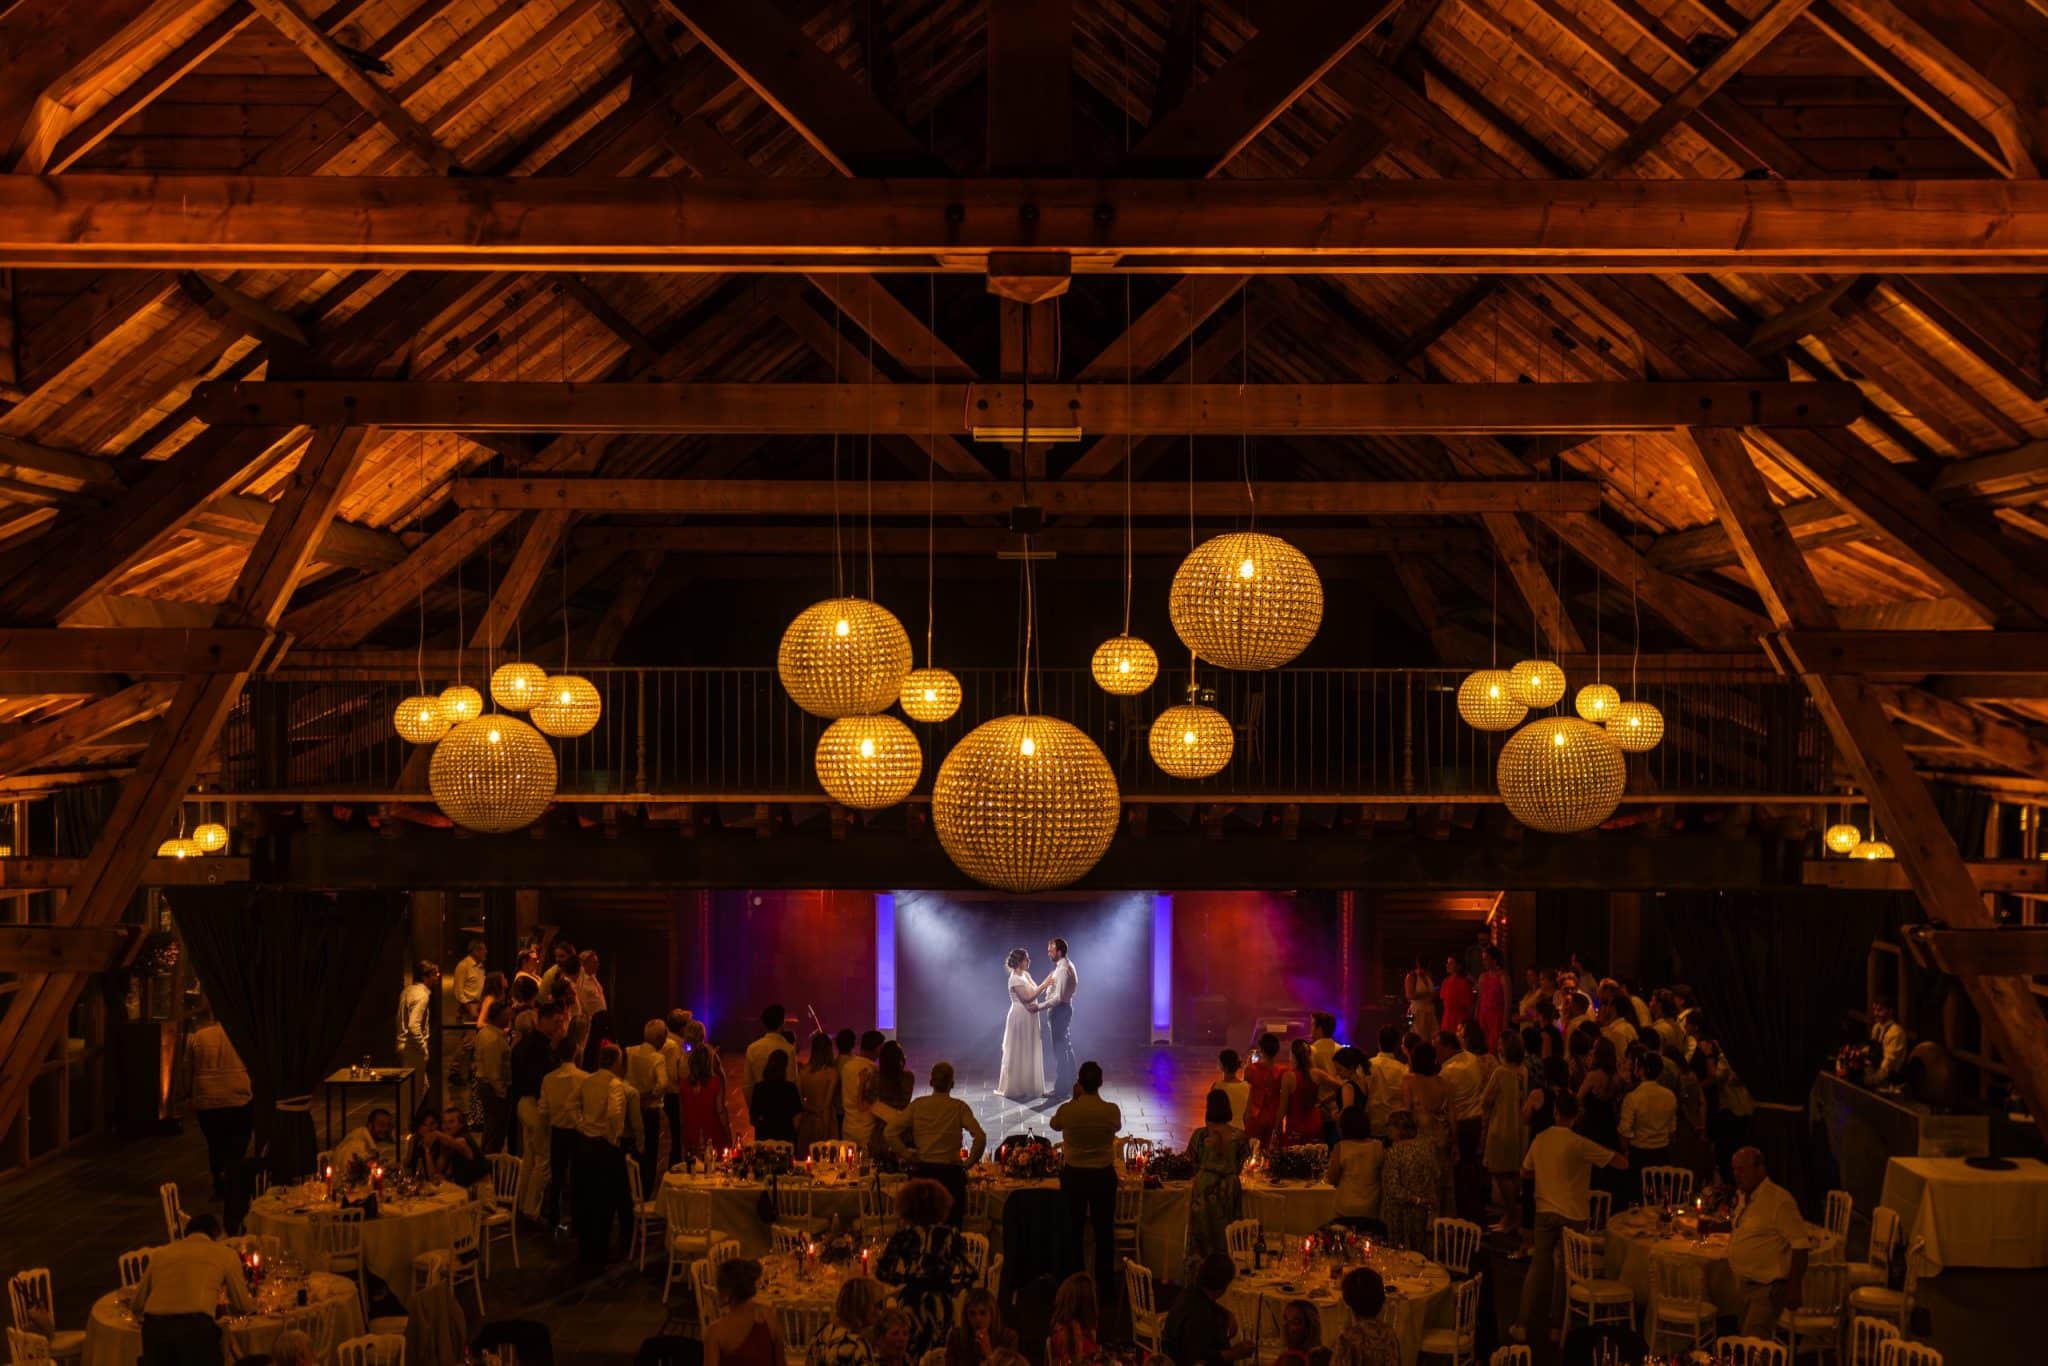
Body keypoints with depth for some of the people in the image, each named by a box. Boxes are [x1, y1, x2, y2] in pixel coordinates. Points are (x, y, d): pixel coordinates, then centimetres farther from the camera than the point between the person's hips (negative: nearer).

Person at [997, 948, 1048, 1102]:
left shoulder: (1026, 974, 9)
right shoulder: (1015, 979, -18)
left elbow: (1034, 992, 9)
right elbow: (1027, 997, -24)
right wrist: (1045, 985, -23)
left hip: (1029, 1018, 9)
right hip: (1020, 1018, -9)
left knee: (1029, 1053, 13)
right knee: (1018, 1053, 0)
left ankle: (1027, 1086, 22)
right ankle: (1015, 1088, 8)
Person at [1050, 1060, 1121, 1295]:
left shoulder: (1067, 1110, -13)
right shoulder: (1111, 1110, -13)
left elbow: (1055, 1125, 9)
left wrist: (1074, 1099, 9)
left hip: (1074, 1175, 0)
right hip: (1104, 1175, 0)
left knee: (1074, 1229, 12)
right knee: (1104, 1230, 10)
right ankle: (1105, 1282, 15)